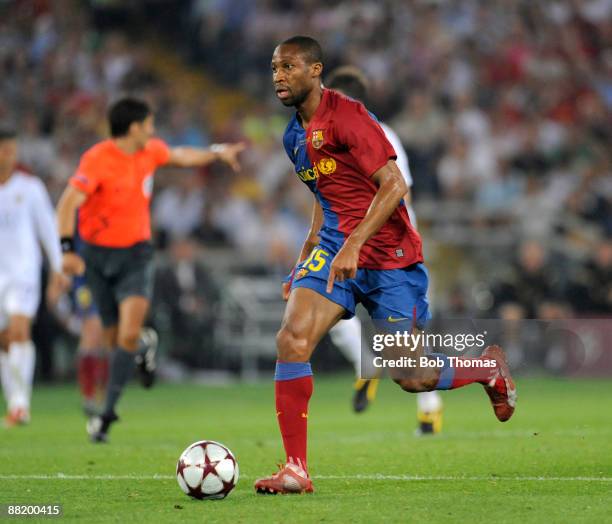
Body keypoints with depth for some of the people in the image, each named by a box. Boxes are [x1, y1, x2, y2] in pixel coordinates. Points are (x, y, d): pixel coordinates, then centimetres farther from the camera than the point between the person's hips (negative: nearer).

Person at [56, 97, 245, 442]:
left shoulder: (151, 151, 1)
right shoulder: (97, 160, -18)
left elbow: (180, 156, 25)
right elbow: (68, 203, -23)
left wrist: (218, 152, 26)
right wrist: (68, 249, -31)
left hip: (136, 254, 3)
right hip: (99, 255, -2)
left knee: (129, 333, -18)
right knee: (115, 337, 7)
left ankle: (108, 413, -13)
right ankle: (143, 353, 44)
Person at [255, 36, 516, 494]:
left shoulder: (345, 116, -14)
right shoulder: (295, 135, 13)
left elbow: (394, 186, -21)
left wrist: (353, 244, -28)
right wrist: (309, 250, 19)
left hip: (387, 256, -7)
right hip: (335, 250, 7)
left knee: (411, 377, -1)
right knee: (292, 337, -17)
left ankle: (489, 368, 32)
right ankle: (296, 470, -14)